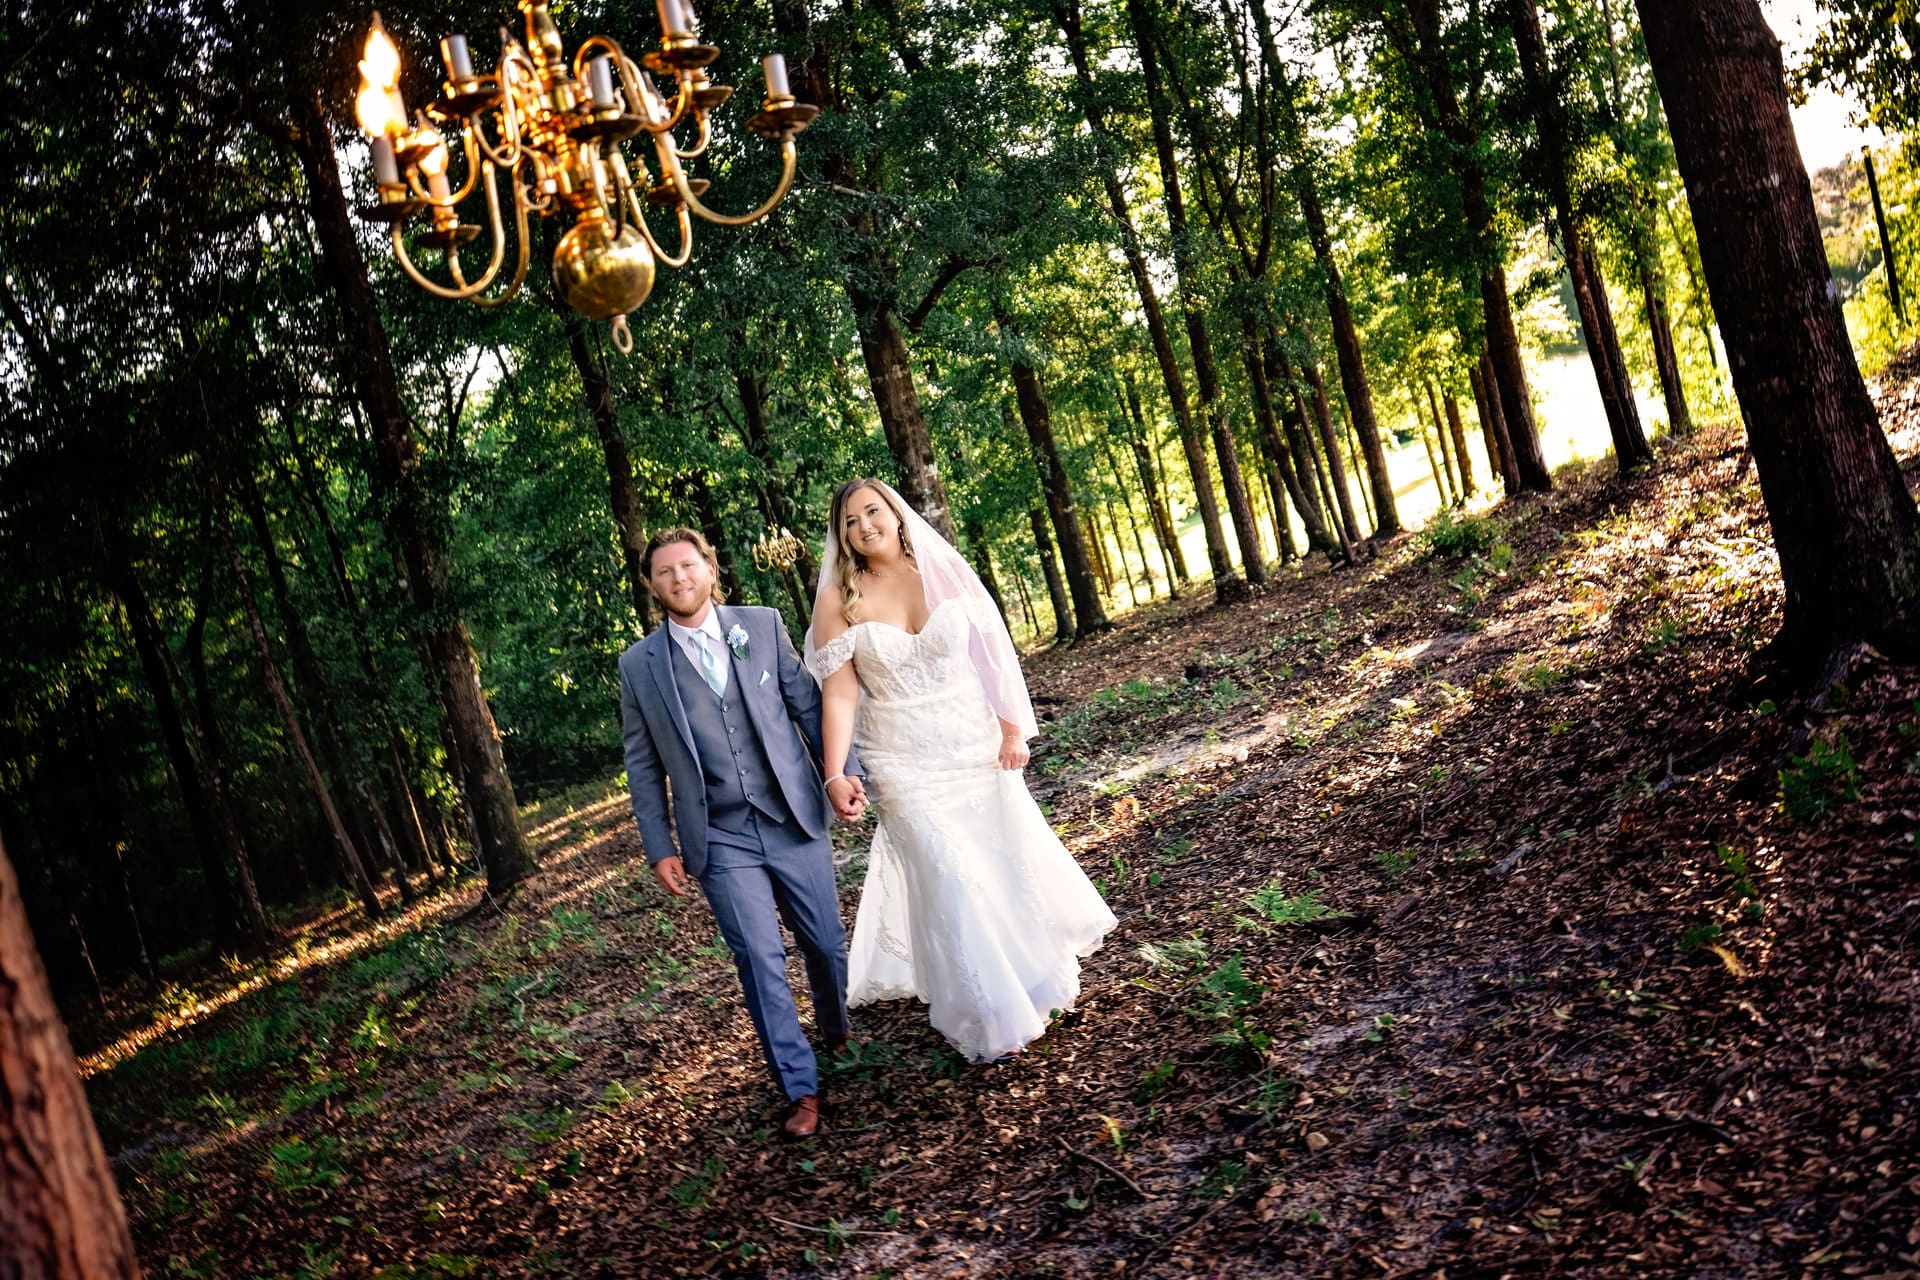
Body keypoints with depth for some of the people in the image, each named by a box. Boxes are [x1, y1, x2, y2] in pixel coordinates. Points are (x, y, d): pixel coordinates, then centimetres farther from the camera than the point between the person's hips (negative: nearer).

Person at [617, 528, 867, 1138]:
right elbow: (643, 766, 5)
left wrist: (841, 770, -7)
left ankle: (837, 1033, 40)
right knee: (760, 960, -5)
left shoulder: (762, 626, 2)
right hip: (720, 840, -1)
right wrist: (659, 847, 3)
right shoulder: (639, 665, 1)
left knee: (826, 944, 10)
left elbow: (808, 703, 5)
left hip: (794, 820, 1)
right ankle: (801, 1088, 8)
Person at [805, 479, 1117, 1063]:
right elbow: (839, 694, -9)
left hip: (977, 748, 2)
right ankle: (991, 1019, 12)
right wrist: (834, 774, -16)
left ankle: (1033, 981, 40)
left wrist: (1012, 730, -4)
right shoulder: (839, 600, -6)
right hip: (905, 764, -2)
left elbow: (992, 654, 0)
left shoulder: (944, 571, -2)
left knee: (1007, 862, 13)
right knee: (949, 879, -4)